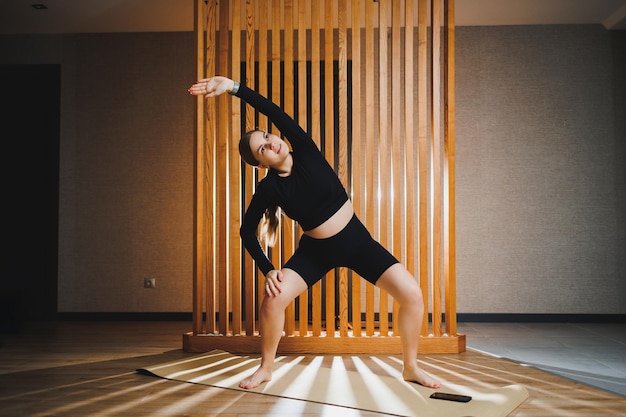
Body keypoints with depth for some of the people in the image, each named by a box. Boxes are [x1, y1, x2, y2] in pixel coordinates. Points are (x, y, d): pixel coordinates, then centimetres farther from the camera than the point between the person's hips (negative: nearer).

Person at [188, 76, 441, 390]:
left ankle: (410, 367, 8)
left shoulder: (306, 154, -13)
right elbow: (247, 231, -6)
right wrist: (267, 270, -14)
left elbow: (277, 113, -25)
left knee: (412, 294, -12)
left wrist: (234, 88, -29)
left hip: (358, 241, 1)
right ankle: (266, 368, 7)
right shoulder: (269, 188, -14)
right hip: (315, 252, 0)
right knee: (274, 299, -18)